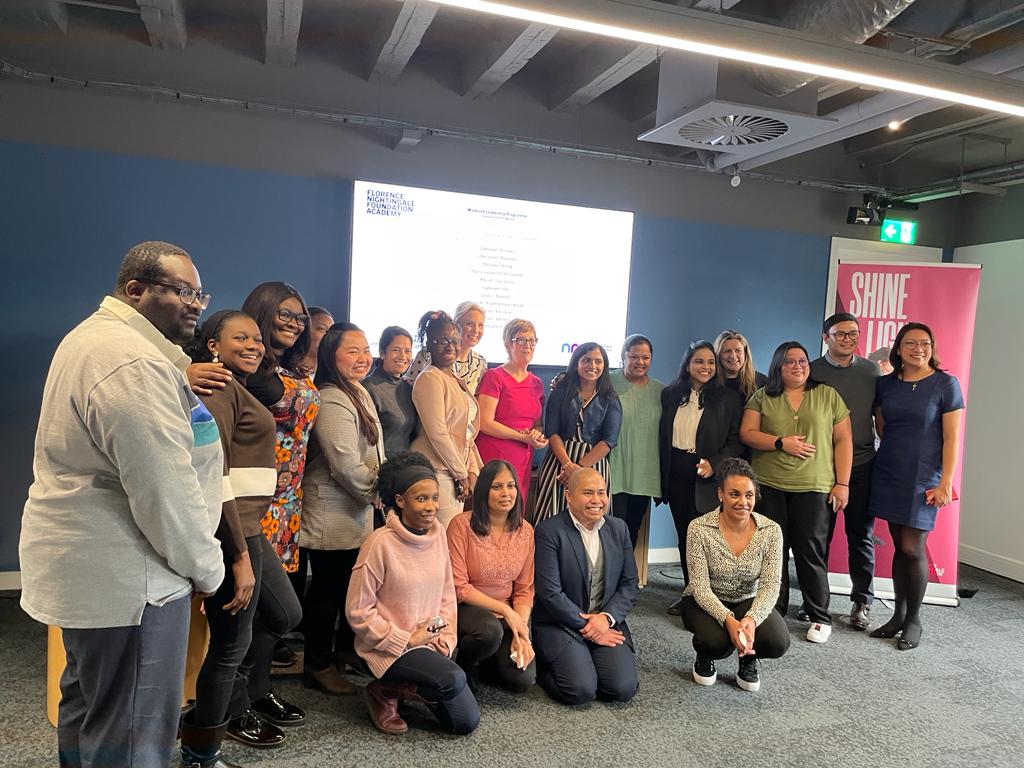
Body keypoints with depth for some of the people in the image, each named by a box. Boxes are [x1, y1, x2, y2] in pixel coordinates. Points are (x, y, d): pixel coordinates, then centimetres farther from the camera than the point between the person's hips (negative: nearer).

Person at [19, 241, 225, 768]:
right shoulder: (135, 364, -23)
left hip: (84, 561, 11)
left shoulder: (94, 336, 13)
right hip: (123, 576, -11)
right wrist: (205, 567, -12)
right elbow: (165, 488, -24)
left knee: (86, 701, 25)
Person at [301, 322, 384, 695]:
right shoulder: (332, 402, -21)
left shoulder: (359, 393, 11)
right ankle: (318, 666, 21)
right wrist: (383, 493, -10)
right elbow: (348, 468, -24)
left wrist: (384, 487, 12)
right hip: (333, 518, -9)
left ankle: (345, 652, 35)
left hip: (356, 514, 9)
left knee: (351, 586, 19)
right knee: (328, 589, 4)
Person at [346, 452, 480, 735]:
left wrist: (446, 638, -2)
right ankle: (386, 692, -3)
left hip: (430, 643, 6)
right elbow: (357, 611, -14)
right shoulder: (381, 542, -19)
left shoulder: (438, 532, -2)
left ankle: (404, 687, 20)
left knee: (467, 722, 2)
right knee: (453, 680, -30)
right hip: (389, 647, -6)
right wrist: (406, 640, -13)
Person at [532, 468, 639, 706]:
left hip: (606, 623, 5)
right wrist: (587, 627, -14)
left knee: (623, 689, -13)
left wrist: (606, 618, -11)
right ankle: (546, 667, 11)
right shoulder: (549, 531, -12)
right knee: (581, 690, -21)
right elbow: (550, 593, -16)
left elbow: (630, 584, 6)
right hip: (560, 624, -5)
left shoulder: (618, 528, 6)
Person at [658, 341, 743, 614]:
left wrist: (714, 464, -17)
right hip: (677, 474, 4)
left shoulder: (728, 398, -1)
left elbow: (736, 440, -3)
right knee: (684, 535, 11)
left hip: (708, 476, -4)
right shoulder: (670, 395, 8)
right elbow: (663, 437, 11)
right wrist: (662, 475, 7)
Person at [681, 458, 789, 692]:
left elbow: (770, 585, -17)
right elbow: (700, 586, -21)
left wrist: (752, 618, -36)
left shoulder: (771, 530, -13)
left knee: (778, 642, -27)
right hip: (705, 603, -2)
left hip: (749, 602, 2)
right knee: (718, 642, -33)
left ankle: (748, 659, 10)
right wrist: (728, 620, -37)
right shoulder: (699, 528, -20)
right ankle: (705, 658, 7)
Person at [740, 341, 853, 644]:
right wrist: (782, 442, -12)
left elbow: (843, 441, 4)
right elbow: (747, 433, 1)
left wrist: (842, 483, -2)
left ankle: (820, 617, 15)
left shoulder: (828, 396, 6)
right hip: (768, 486, 1)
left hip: (814, 487, -1)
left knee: (811, 551, -1)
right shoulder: (762, 397, 8)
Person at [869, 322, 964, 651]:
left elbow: (952, 438, -7)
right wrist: (895, 452, 12)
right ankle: (898, 615, 21)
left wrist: (945, 483, -11)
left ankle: (914, 620, 14)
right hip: (889, 475, 4)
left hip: (922, 480, -4)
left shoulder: (946, 384, -4)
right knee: (899, 546, 9)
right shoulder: (886, 383, 7)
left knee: (912, 548, -3)